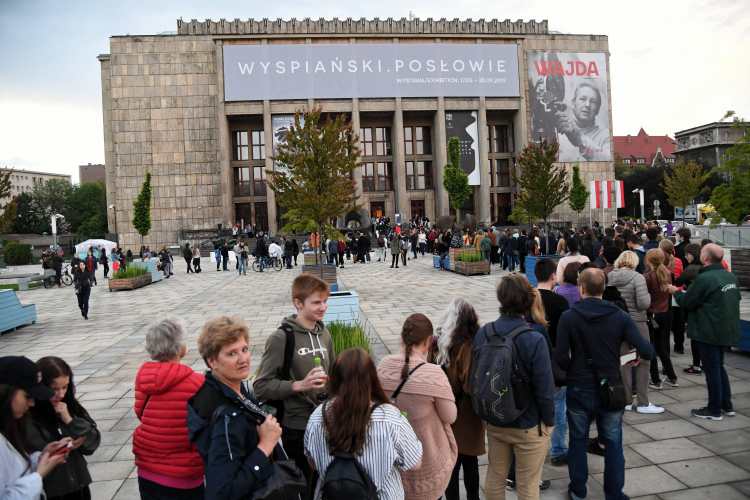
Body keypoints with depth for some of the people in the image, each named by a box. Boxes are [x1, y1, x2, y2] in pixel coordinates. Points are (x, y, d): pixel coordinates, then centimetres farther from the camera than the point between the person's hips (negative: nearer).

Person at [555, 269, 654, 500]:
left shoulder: (568, 317, -13)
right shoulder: (620, 316, -9)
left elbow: (561, 358, -15)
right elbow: (647, 351, -16)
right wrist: (636, 358, 6)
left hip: (578, 390, 0)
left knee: (577, 442, 17)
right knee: (613, 445, 16)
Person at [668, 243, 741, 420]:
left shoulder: (705, 278, -21)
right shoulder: (731, 277, 5)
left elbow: (686, 303, -16)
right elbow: (736, 299, 20)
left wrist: (675, 292, 4)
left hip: (709, 332, -8)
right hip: (727, 330, 8)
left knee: (712, 369, 2)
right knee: (719, 366, 20)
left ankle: (714, 410, 12)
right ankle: (727, 405, 27)